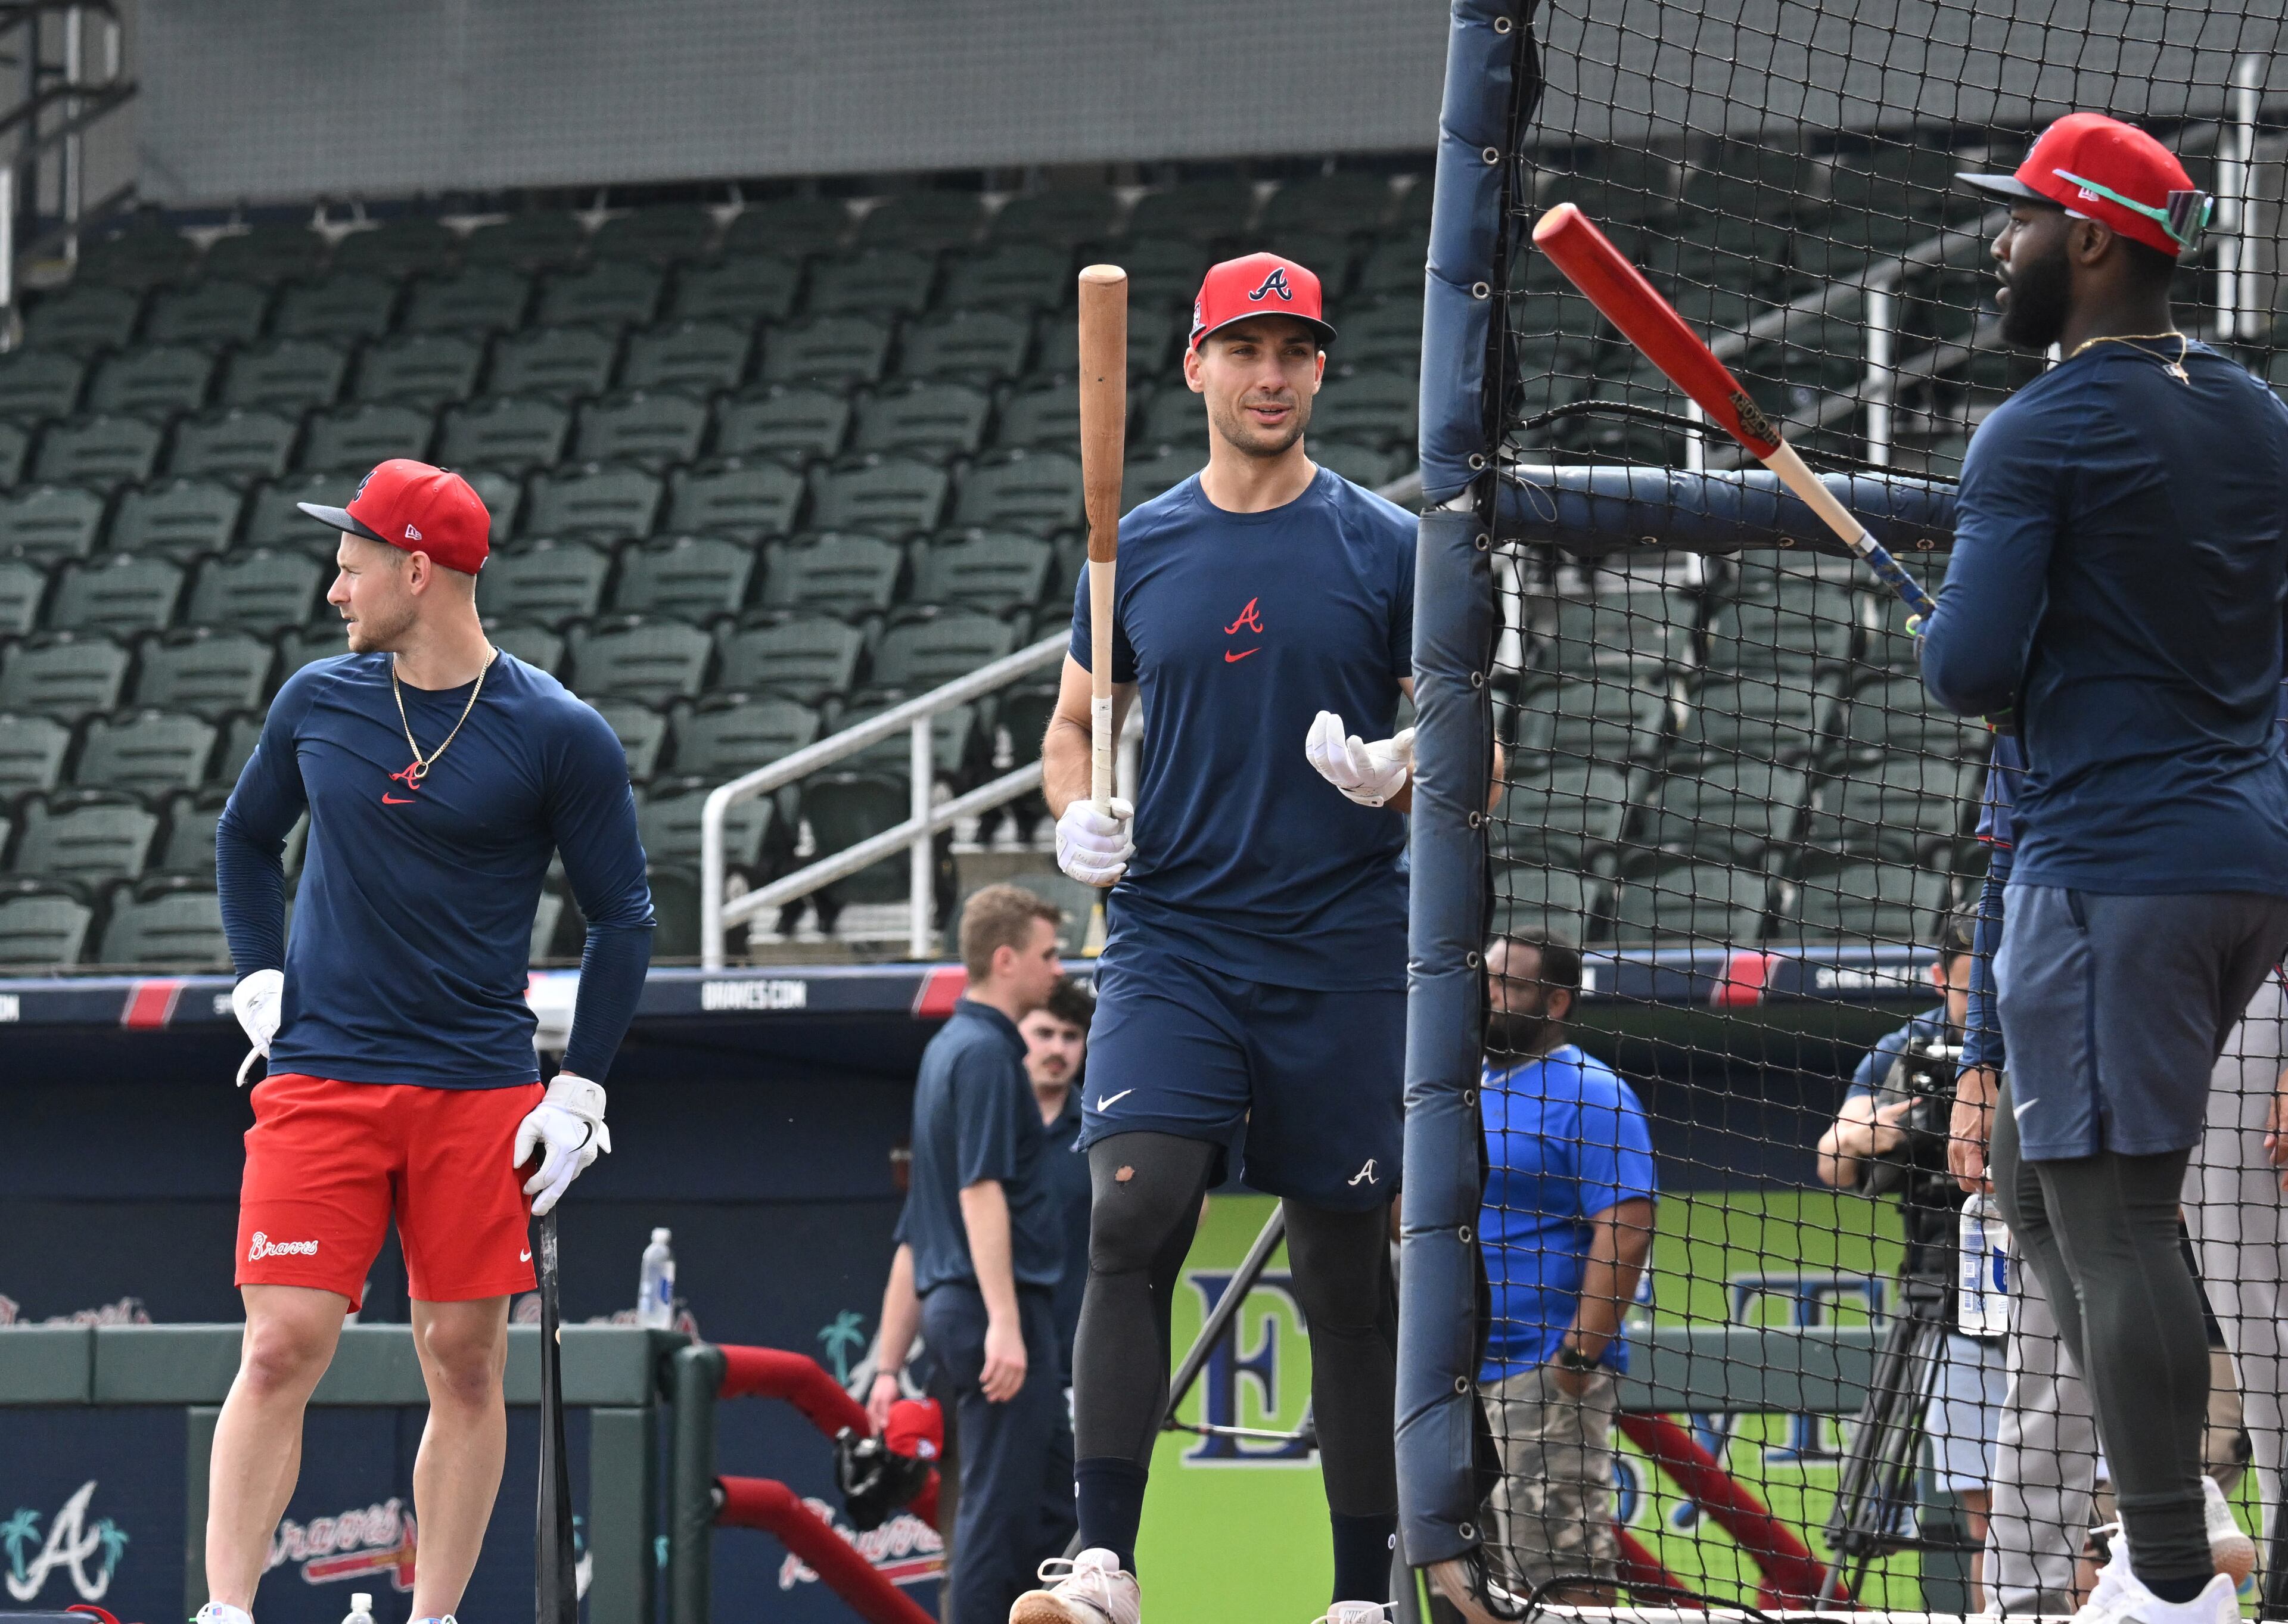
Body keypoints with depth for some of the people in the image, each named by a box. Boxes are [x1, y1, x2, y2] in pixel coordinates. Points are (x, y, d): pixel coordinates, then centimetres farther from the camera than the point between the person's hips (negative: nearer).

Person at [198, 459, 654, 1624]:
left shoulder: (558, 734, -3)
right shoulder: (316, 701, 6)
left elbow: (622, 915, 3)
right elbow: (245, 838, 23)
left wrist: (580, 1092, -2)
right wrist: (258, 984, 9)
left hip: (481, 1091, -1)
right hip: (320, 1079, 1)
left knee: (466, 1363, 1)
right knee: (281, 1351, -9)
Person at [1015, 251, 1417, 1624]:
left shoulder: (1390, 548, 2)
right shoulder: (1137, 549, 9)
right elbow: (1076, 725, 19)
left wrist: (1400, 773, -20)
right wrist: (1079, 817, -2)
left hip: (1341, 955, -1)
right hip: (1172, 936, 1)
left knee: (1348, 1278, 4)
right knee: (1133, 1217, -18)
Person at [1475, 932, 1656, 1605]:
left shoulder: (1590, 1095, -8)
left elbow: (1625, 1227, -16)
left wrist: (1580, 1355, -21)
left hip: (1545, 1375, -9)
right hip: (1458, 1374, 9)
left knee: (1567, 1574, -13)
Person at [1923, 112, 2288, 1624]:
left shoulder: (2043, 432, -11)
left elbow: (1969, 670, -17)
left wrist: (1943, 641, 7)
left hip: (2118, 865, -9)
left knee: (2114, 1220, -10)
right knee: (2040, 1179, 19)